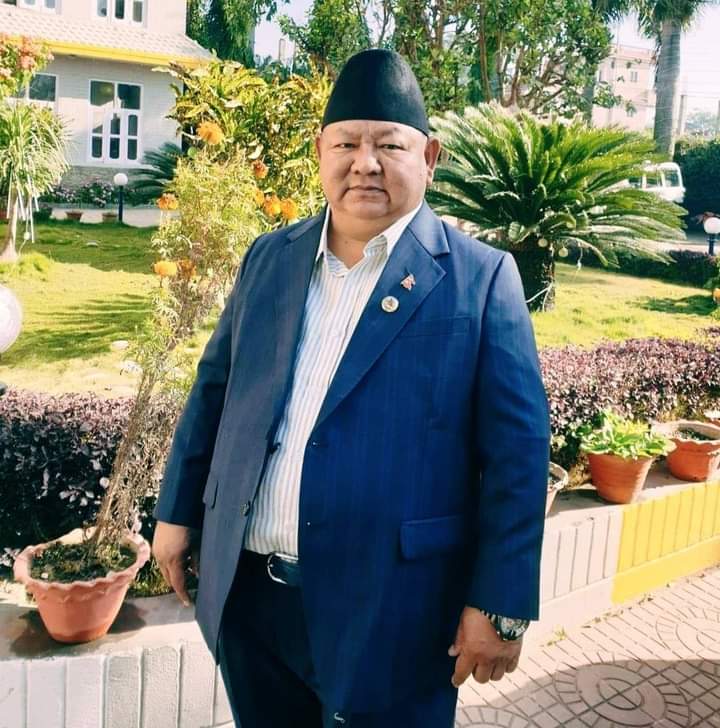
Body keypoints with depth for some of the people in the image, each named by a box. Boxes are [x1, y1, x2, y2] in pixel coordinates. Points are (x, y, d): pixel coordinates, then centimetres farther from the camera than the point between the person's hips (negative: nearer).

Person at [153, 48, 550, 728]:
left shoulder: (481, 278, -9)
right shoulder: (268, 258, 5)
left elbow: (516, 451, -9)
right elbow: (214, 390, 12)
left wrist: (499, 604, -10)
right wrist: (177, 511, 13)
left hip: (389, 611, -4)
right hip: (247, 593, 5)